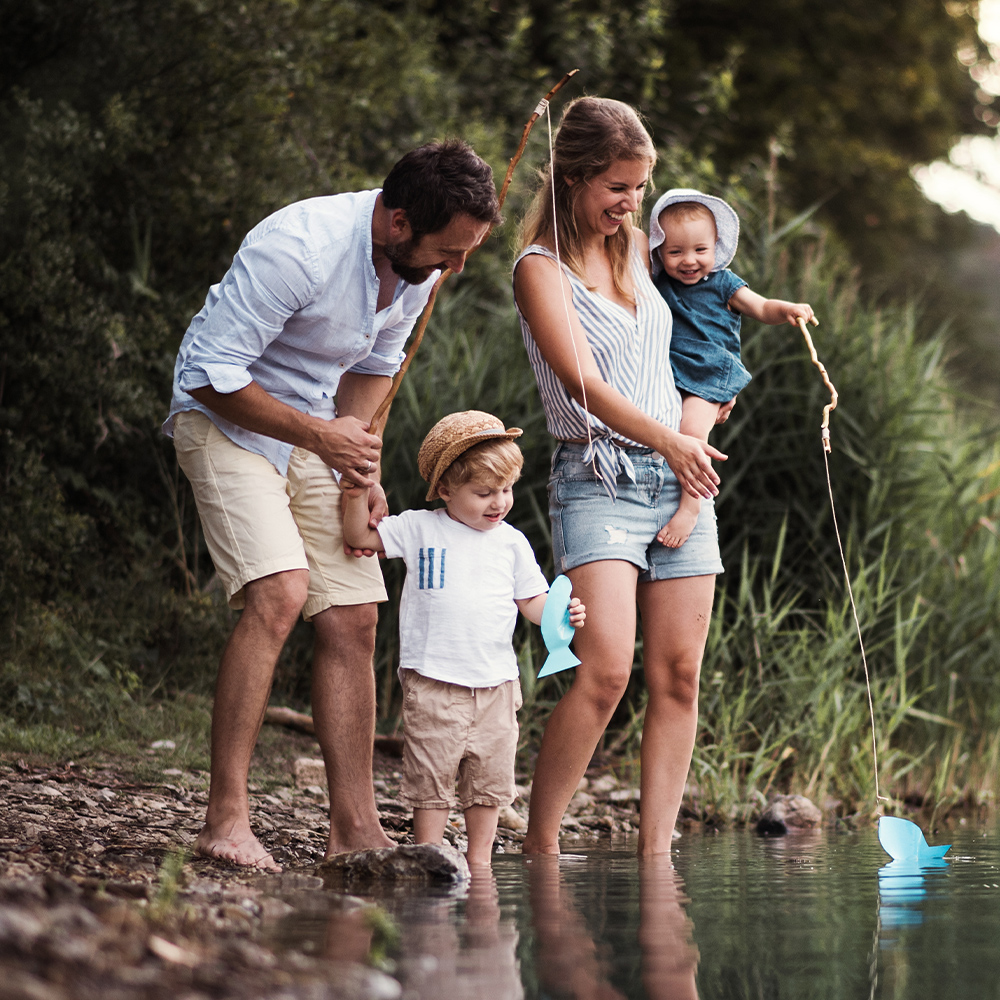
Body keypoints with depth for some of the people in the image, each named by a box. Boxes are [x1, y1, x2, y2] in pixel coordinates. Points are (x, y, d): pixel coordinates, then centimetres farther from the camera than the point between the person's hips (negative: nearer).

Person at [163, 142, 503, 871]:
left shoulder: (423, 264, -5)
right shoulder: (298, 249, -30)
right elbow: (210, 375, -25)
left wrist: (359, 465, 0)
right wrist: (320, 436, -23)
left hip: (316, 433, 7)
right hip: (226, 422, -7)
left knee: (353, 618, -1)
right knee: (281, 592, -25)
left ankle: (355, 827, 4)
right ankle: (226, 819, -21)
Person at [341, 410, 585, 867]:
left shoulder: (511, 542, 8)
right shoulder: (419, 529, 1)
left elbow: (532, 601, 10)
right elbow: (360, 536, 3)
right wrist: (358, 496, -13)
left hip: (496, 683, 3)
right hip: (434, 681, -3)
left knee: (490, 776, 8)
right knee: (432, 777, -1)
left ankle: (479, 859, 20)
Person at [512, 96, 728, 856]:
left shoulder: (637, 246, 15)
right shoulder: (541, 266, -4)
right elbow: (583, 383, -14)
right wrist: (667, 440, -22)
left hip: (680, 478, 7)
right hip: (599, 479, -7)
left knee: (678, 676, 0)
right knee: (605, 671, -20)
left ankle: (655, 852, 2)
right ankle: (540, 846, -10)